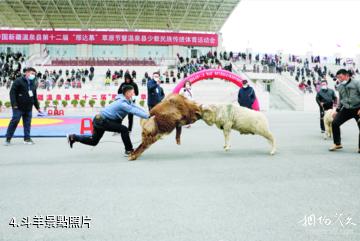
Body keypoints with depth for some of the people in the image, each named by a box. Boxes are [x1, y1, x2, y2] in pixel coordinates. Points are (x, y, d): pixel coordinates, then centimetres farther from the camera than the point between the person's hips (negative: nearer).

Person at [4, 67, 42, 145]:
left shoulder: (33, 84, 15)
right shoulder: (19, 81, -6)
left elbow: (35, 97, 21)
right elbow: (12, 92, -11)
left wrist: (37, 107, 19)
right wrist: (14, 104, -18)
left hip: (28, 108, 6)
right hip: (19, 107, -6)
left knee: (27, 123, 7)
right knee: (14, 121, -5)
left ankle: (27, 138, 14)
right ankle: (8, 138, 4)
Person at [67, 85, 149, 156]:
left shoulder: (127, 101, 3)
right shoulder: (123, 103, -26)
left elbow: (136, 107, 0)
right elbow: (135, 111, -33)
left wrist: (147, 114, -12)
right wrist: (148, 116, -34)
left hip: (100, 120, 10)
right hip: (102, 121, -10)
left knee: (93, 141, 23)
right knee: (124, 129, -17)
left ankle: (73, 137, 30)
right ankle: (129, 151, -7)